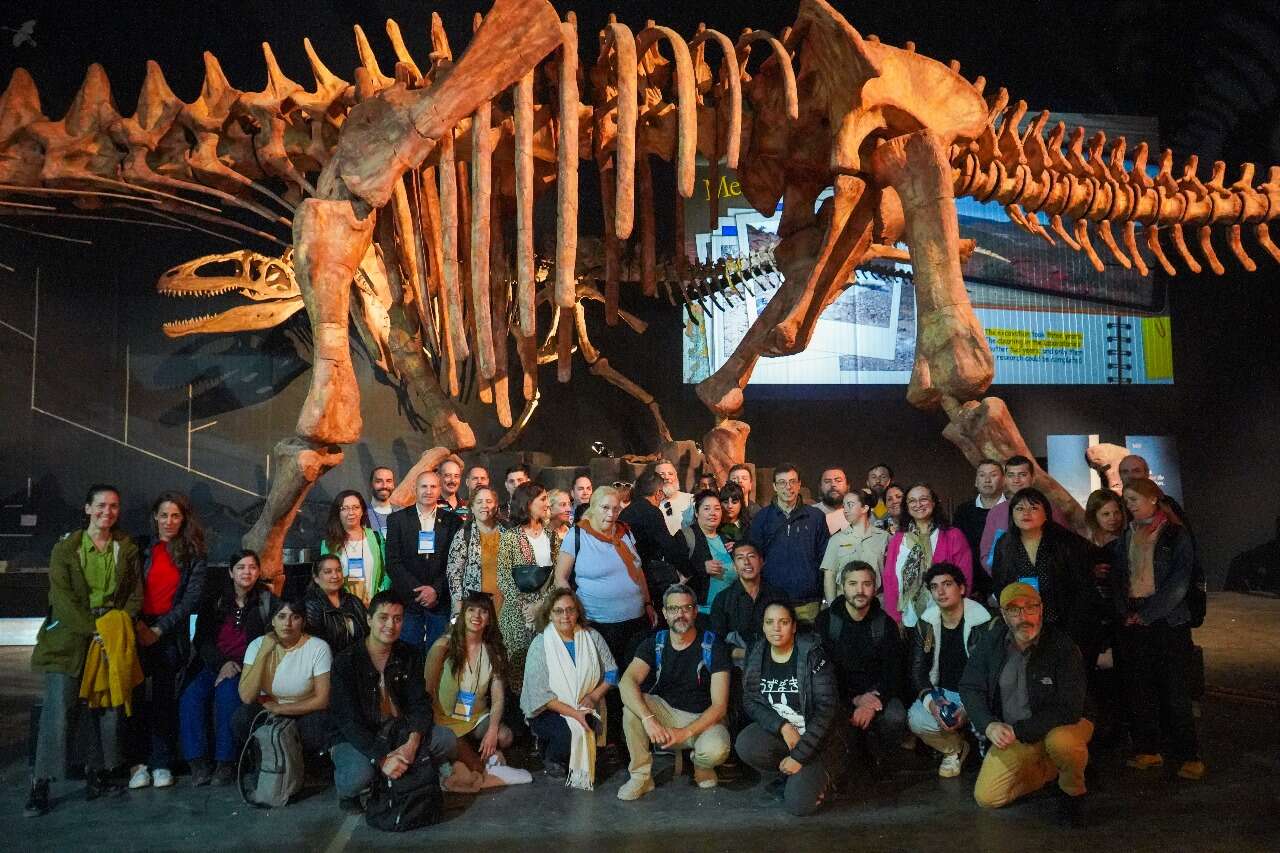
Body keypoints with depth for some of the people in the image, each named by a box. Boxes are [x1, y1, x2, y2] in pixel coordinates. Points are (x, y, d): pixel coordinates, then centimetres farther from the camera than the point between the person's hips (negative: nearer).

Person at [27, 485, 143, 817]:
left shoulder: (127, 548, 8)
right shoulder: (66, 547, 0)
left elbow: (136, 592, 7)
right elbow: (62, 596, -7)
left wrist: (121, 623, -10)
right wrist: (92, 630, -16)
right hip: (70, 638, -3)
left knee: (108, 707, 4)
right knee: (59, 708, -7)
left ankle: (97, 777, 15)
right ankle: (40, 786, 1)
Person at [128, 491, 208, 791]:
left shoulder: (193, 555, 5)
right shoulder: (141, 548, 6)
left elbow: (192, 598, -1)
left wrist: (159, 629, -7)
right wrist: (138, 624, -10)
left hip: (172, 634, 0)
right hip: (139, 630, 0)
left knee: (165, 697, 1)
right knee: (138, 696, -3)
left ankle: (161, 764, 7)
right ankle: (139, 761, 5)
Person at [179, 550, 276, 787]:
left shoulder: (267, 601, 4)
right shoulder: (215, 601, 12)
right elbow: (202, 638, 7)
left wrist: (238, 666, -12)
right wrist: (222, 664, -9)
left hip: (246, 667, -3)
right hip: (213, 665, 3)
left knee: (227, 692, -32)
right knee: (191, 695, -24)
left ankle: (226, 763, -24)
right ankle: (198, 762, -18)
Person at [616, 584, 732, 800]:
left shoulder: (713, 646, -11)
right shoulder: (654, 644, -4)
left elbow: (719, 706, -15)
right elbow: (627, 682, -23)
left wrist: (685, 732, -27)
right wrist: (648, 719, -39)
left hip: (703, 718, -2)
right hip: (666, 712, 2)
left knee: (716, 750, -35)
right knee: (631, 701, -26)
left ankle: (701, 765, 4)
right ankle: (641, 776, -14)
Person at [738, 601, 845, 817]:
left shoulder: (811, 654, -15)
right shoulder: (757, 655, -1)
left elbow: (826, 708, -18)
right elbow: (750, 701, -3)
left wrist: (799, 755, -21)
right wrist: (782, 727, -21)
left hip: (816, 738, -4)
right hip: (777, 732, 4)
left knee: (798, 805, -21)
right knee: (745, 745, -28)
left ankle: (819, 776, 13)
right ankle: (780, 779, 3)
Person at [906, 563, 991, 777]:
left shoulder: (982, 622, -12)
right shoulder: (926, 623, 0)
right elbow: (918, 669, 2)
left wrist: (968, 708, -25)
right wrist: (931, 701, -18)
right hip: (940, 692, 3)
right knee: (916, 720, -24)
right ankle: (955, 749, 7)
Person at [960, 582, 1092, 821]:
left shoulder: (1062, 646, -20)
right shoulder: (990, 642, -8)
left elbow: (1069, 709, -24)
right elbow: (970, 687, -1)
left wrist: (1018, 731, -26)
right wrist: (988, 725, -19)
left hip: (1060, 725, -4)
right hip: (1011, 733, 4)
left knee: (1062, 741, -39)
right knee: (987, 798, -6)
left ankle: (1073, 790, -4)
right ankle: (1051, 769, 18)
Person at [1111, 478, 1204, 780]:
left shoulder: (1176, 536, -1)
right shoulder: (1127, 538, 14)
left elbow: (1179, 583, -9)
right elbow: (1118, 578, 14)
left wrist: (1146, 613, -11)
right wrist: (1125, 612, -2)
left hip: (1168, 620, -4)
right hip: (1132, 620, 4)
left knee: (1175, 690, -4)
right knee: (1137, 687, 4)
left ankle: (1188, 755, 6)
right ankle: (1147, 749, 13)